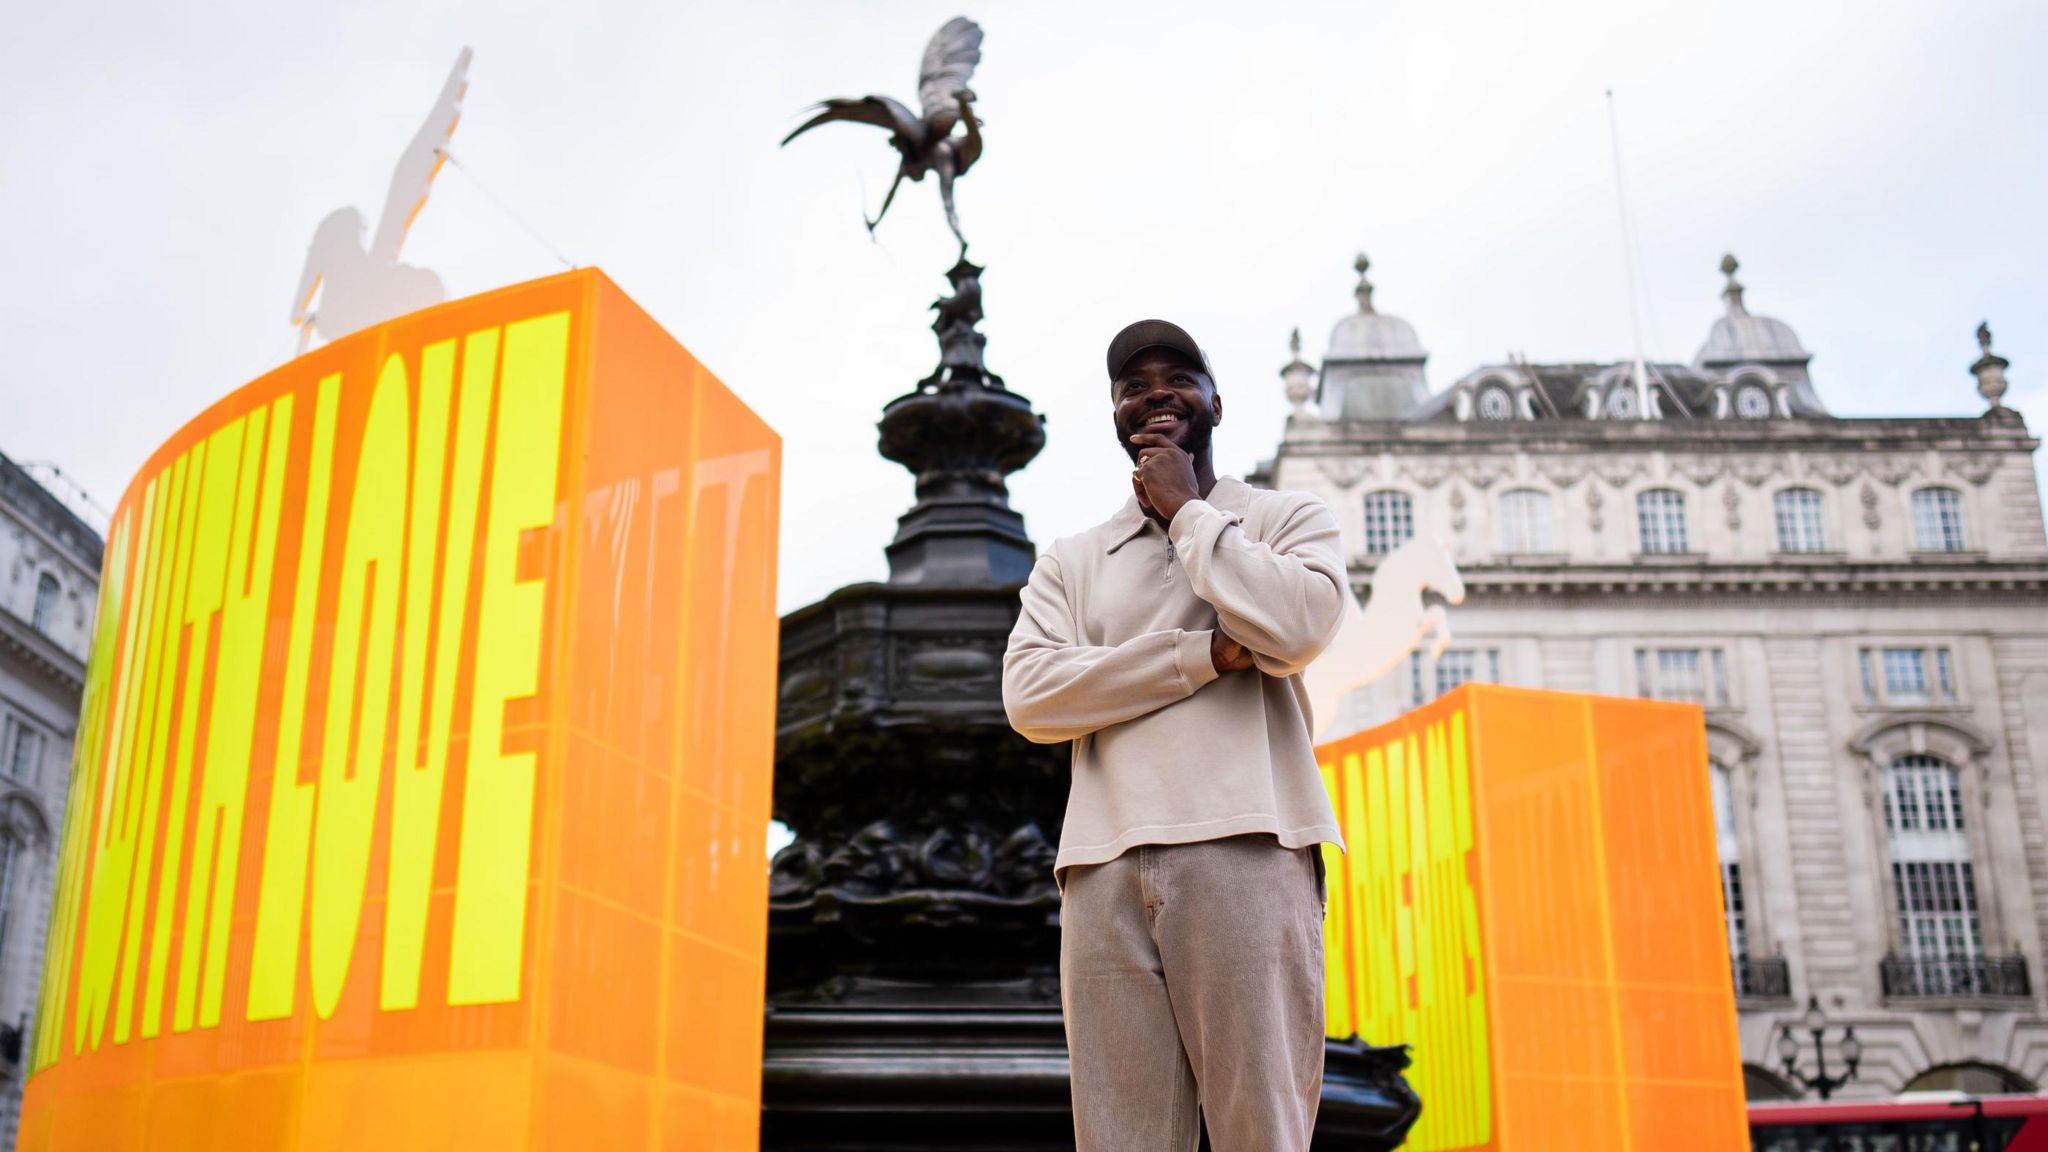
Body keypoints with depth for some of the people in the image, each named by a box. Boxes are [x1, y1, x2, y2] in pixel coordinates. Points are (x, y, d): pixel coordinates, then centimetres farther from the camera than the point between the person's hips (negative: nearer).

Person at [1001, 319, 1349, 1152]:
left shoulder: (1287, 518, 16)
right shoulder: (1069, 561, 22)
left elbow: (1298, 626, -7)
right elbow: (1029, 695, 4)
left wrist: (1186, 510, 4)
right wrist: (1206, 654, -3)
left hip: (1243, 849, -2)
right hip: (1104, 866, 3)